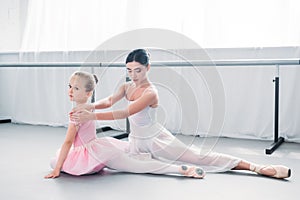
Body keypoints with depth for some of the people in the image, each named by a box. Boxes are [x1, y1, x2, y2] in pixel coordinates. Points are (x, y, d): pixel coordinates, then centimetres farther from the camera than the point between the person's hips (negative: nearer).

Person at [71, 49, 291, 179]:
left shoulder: (150, 92, -24)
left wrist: (92, 116, -39)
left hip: (156, 139, -8)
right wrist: (91, 106, -34)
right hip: (136, 142, 8)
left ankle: (257, 167, -12)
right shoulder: (126, 87, 1)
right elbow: (109, 101, -11)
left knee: (200, 157, -13)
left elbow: (125, 113, -32)